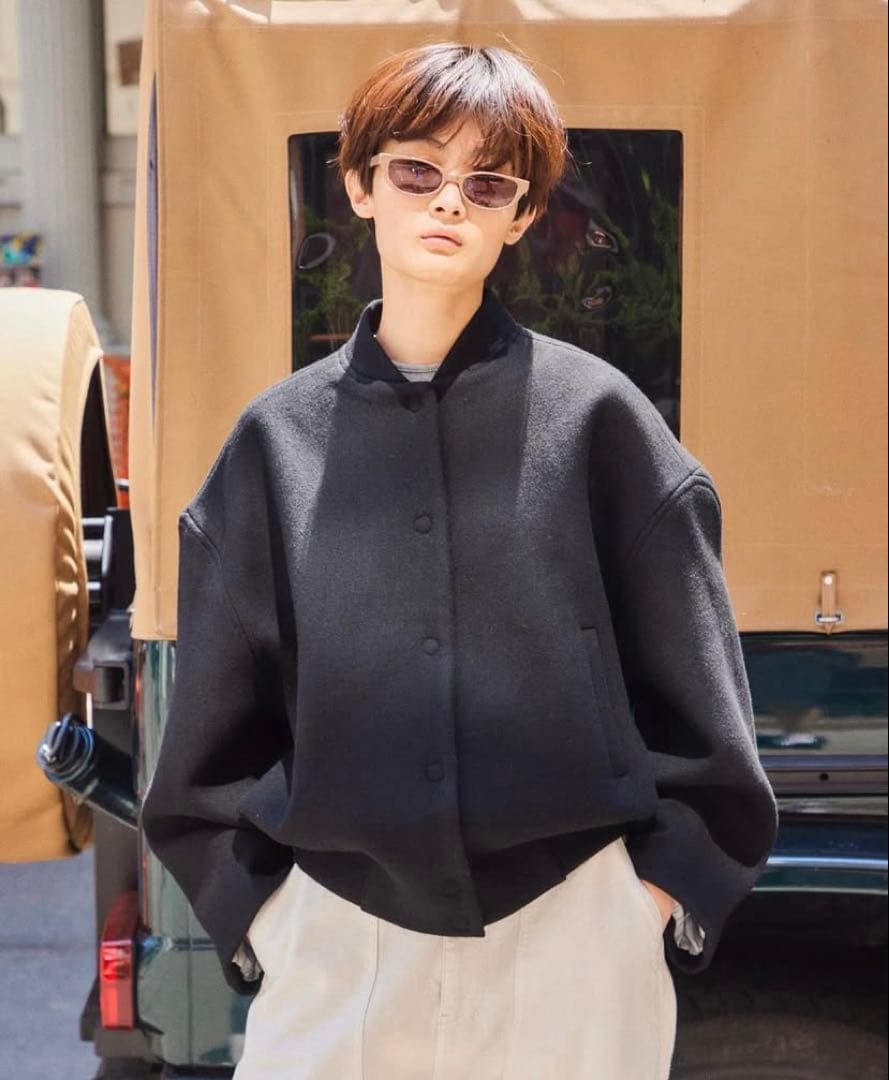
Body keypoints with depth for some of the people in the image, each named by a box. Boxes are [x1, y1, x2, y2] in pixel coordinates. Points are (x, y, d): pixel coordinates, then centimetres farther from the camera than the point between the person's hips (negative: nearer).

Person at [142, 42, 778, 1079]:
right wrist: (246, 899, 4)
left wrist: (670, 882, -2)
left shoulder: (596, 414, -2)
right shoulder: (278, 437, 3)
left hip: (574, 927, -1)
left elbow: (690, 683, 2)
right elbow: (224, 697, 8)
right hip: (336, 935, 2)